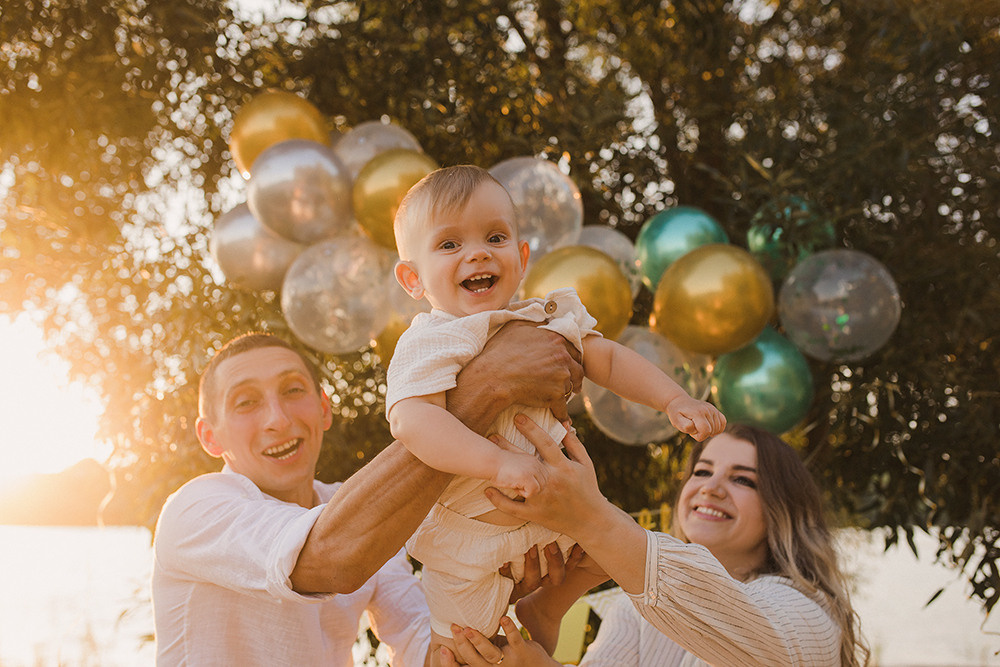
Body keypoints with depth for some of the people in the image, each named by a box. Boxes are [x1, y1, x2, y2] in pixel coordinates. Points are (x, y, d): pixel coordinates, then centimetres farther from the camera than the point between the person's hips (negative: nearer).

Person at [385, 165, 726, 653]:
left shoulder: (548, 319, -2)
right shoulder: (430, 345, -23)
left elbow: (609, 359, 6)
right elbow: (411, 418, -38)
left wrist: (675, 400, -9)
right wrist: (499, 463, -47)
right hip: (468, 541, -6)